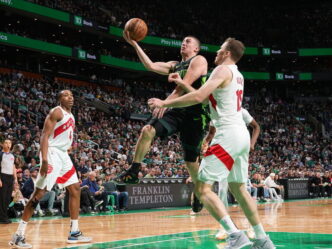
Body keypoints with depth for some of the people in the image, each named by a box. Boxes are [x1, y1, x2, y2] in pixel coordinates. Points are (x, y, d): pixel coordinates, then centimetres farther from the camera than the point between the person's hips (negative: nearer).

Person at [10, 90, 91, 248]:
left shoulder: (71, 115, 18)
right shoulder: (56, 112, -10)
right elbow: (45, 135, -18)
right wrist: (44, 160, -27)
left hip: (63, 155, 10)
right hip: (52, 153, -10)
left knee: (75, 189, 10)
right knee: (40, 192, -13)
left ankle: (74, 232, 16)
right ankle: (19, 235, -12)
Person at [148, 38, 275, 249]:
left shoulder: (223, 70, -8)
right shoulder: (237, 75, 21)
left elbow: (199, 97, -20)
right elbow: (207, 97, 27)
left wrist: (166, 103, -12)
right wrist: (182, 84, 25)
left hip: (228, 135, -10)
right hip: (242, 135, 10)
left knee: (203, 188, -10)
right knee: (238, 188, 20)